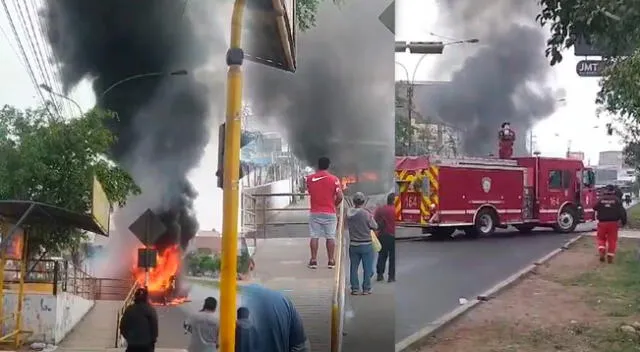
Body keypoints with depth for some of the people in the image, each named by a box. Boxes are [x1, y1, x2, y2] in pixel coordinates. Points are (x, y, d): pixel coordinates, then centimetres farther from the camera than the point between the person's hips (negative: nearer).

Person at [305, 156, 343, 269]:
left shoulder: (310, 178, 0)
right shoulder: (334, 179, -8)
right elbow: (340, 197, -10)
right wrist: (334, 204, 8)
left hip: (314, 212, 1)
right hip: (329, 213, -1)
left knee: (314, 237, 6)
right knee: (330, 237, 5)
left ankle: (313, 260, 6)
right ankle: (331, 261, 7)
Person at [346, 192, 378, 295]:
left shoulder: (349, 213, -6)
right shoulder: (366, 214, -18)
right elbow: (375, 227, -6)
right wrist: (371, 217, 9)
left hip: (353, 245, 3)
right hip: (366, 245, -3)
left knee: (353, 267, 11)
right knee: (367, 268, 7)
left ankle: (355, 288, 14)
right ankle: (366, 289, 10)